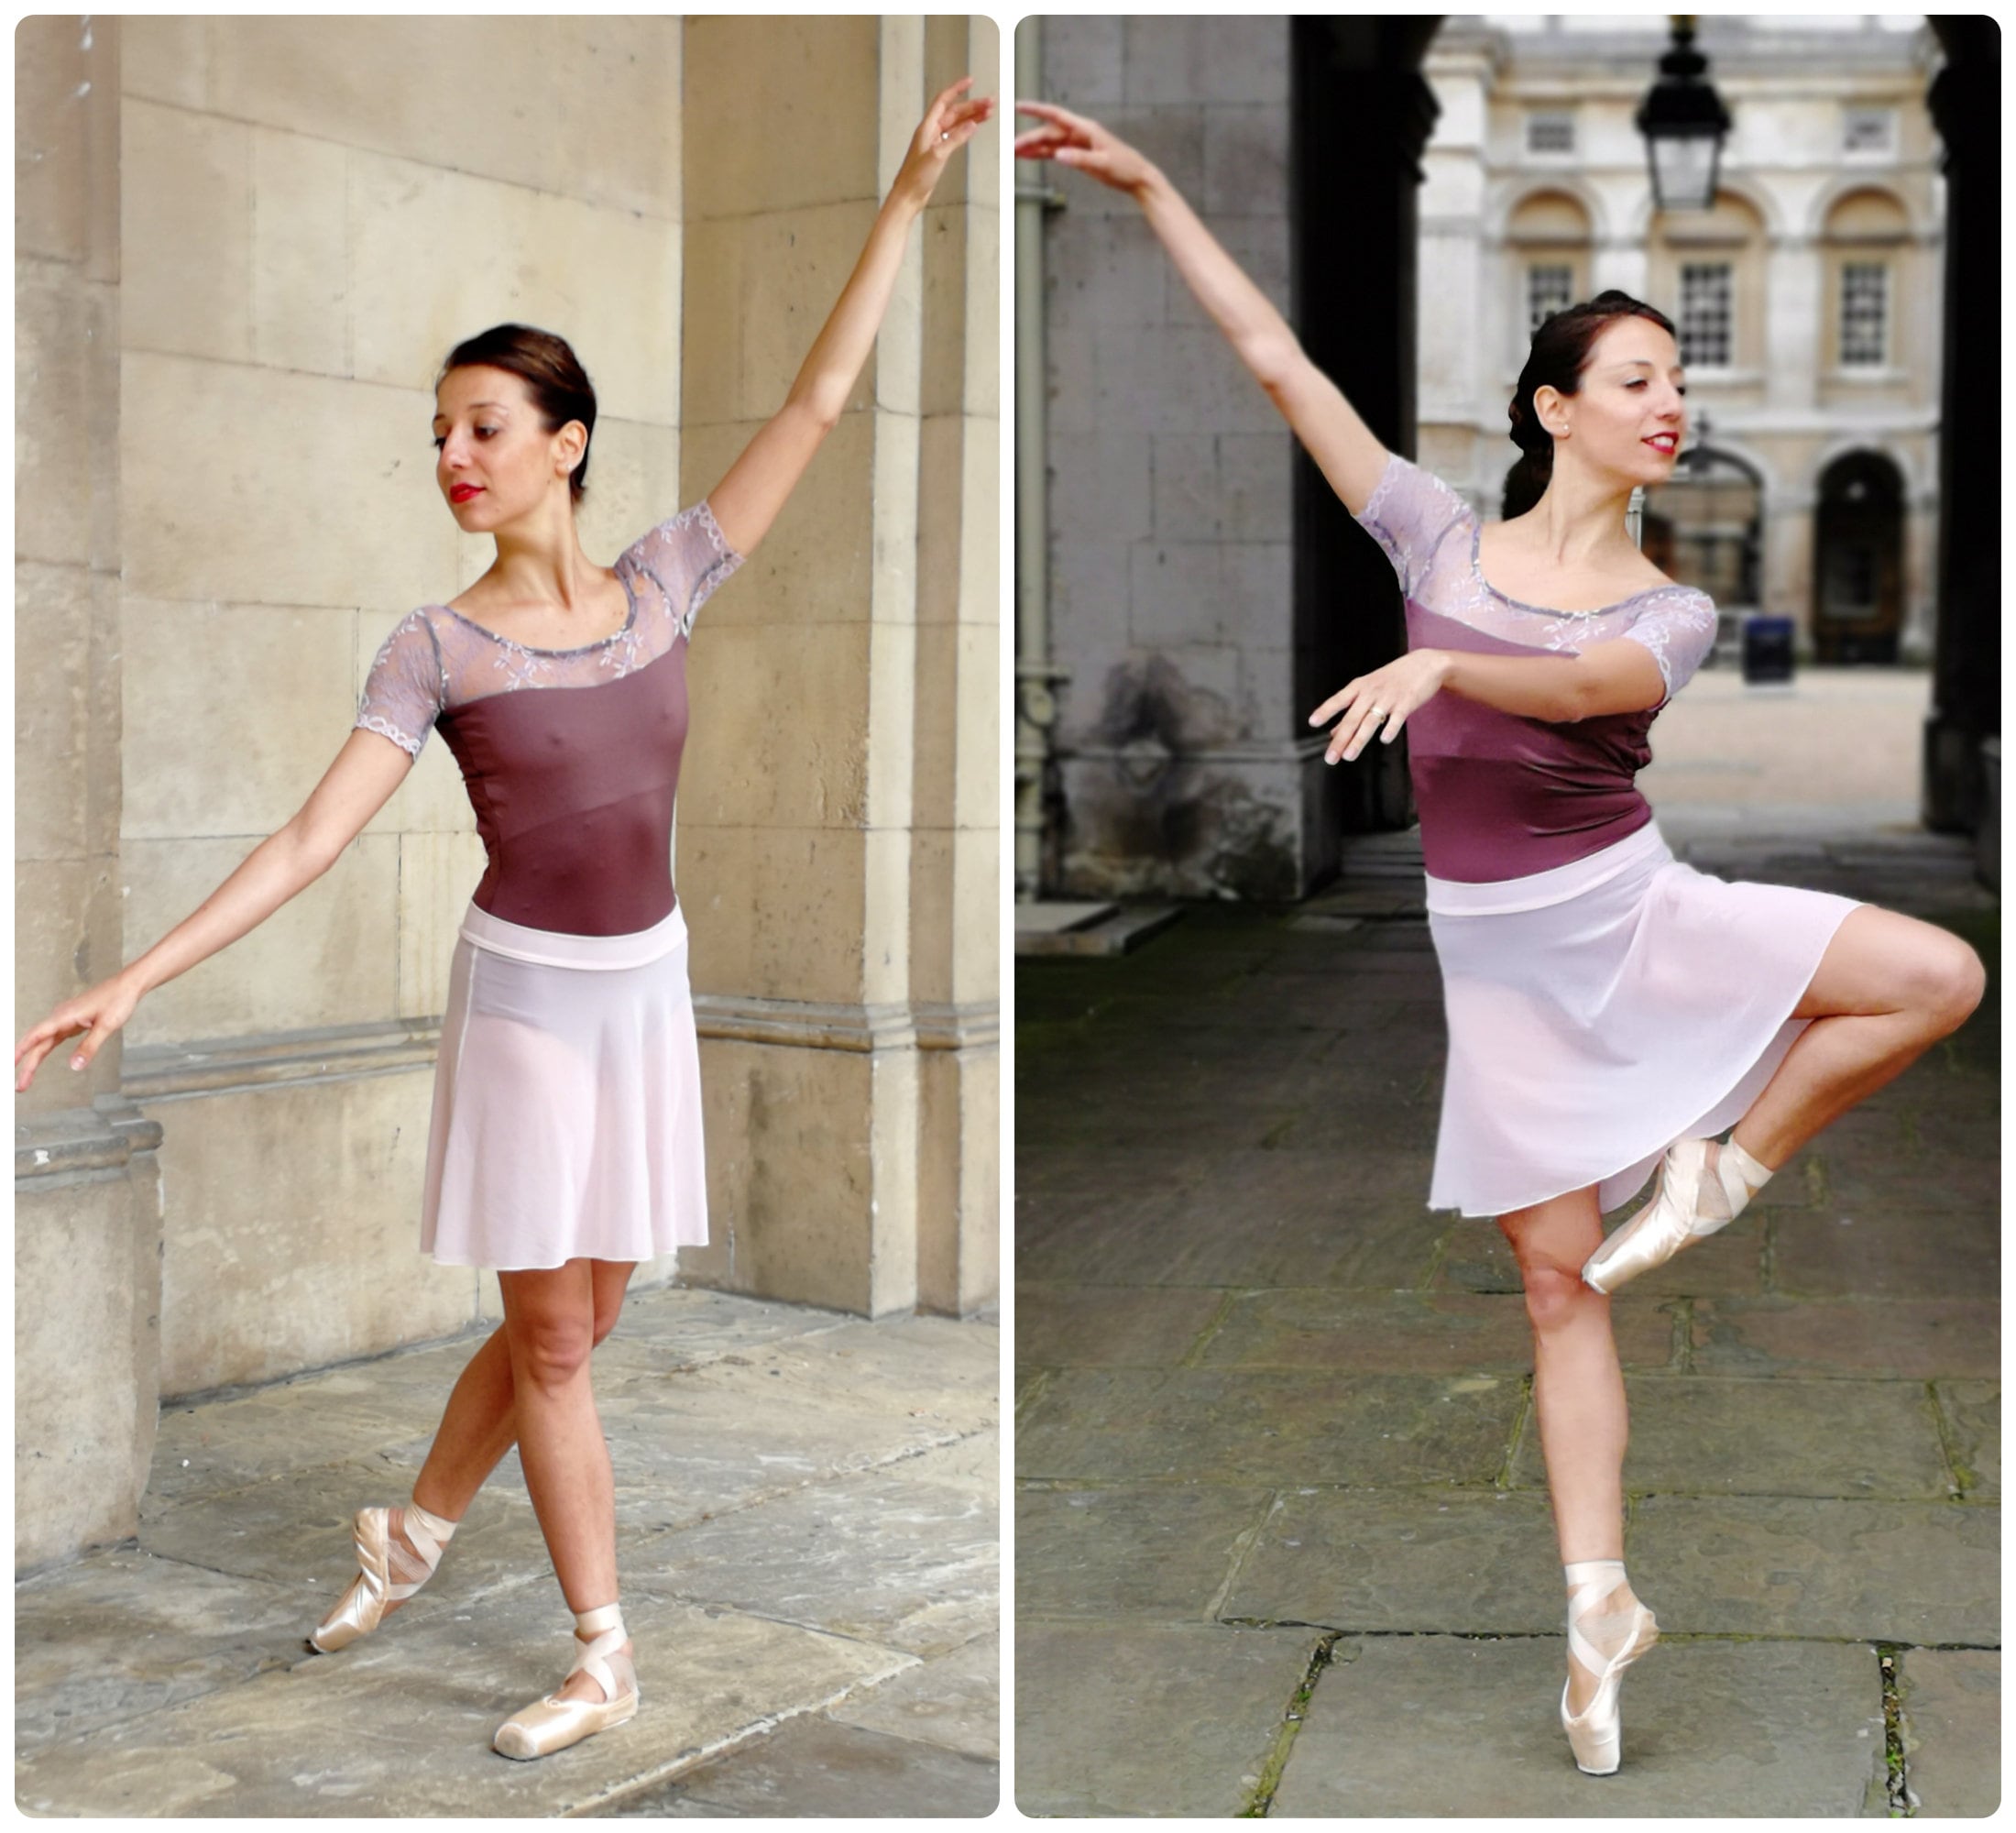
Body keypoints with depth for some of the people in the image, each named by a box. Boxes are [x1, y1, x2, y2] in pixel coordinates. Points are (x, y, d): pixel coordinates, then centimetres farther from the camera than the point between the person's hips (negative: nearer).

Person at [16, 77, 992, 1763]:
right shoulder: (436, 648, -7)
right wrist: (136, 978, -18)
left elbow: (820, 399, -2)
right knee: (552, 1333, 4)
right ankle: (603, 1656, 17)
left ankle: (415, 1528, 37)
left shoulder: (663, 584, 0)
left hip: (647, 992, 3)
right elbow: (311, 840, -10)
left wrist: (911, 191, -4)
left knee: (576, 1315, 13)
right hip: (526, 999, -3)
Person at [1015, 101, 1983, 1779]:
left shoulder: (1670, 611, 3)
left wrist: (1441, 664, -39)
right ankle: (1599, 1603, 10)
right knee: (1557, 1276, 1)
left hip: (1638, 911, 1)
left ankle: (1724, 1171, -2)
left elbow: (1579, 685, -21)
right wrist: (1148, 185, -1)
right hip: (1502, 951, -1)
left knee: (1939, 974, -18)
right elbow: (1279, 360, 0)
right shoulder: (1445, 541, 2)